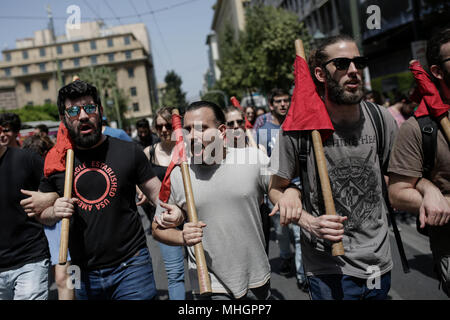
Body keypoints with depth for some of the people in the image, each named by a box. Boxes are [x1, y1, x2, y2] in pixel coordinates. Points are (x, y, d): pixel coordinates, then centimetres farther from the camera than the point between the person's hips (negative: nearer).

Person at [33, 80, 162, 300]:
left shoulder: (129, 152, -5)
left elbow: (157, 193, -1)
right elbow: (40, 213, 12)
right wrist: (54, 212, -11)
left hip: (130, 267, -2)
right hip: (83, 273, 3)